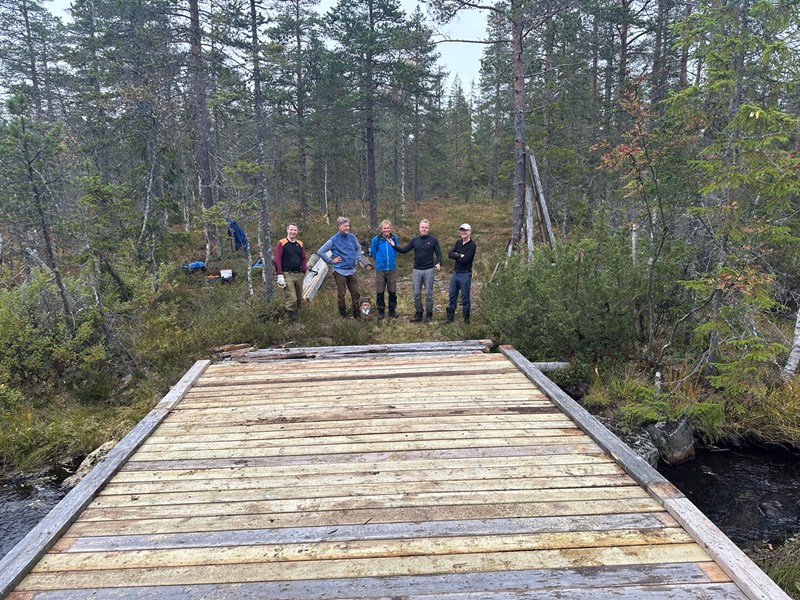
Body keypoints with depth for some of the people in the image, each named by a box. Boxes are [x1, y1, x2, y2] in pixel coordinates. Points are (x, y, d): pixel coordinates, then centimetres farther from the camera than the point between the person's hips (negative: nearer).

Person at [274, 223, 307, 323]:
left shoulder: (300, 244, 13)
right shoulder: (281, 243, -3)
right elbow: (277, 260, -7)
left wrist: (303, 272, 6)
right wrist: (280, 275, -13)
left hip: (299, 275, 6)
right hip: (287, 275, -6)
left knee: (299, 298, 11)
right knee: (292, 299, -11)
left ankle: (295, 314, 27)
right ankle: (293, 320, -3)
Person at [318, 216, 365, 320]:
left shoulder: (352, 237, 3)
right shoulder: (334, 240, -10)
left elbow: (358, 248, 23)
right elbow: (320, 252, -9)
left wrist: (357, 259, 11)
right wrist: (331, 261, -8)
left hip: (352, 270, 4)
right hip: (340, 271, -4)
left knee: (355, 293, 7)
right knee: (341, 295, 4)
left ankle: (357, 314, 17)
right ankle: (343, 314, 18)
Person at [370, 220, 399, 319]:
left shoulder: (394, 238, -2)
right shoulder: (376, 239, -7)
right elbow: (374, 252, 7)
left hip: (392, 268, 1)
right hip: (380, 269, -1)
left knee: (392, 291, 6)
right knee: (380, 292, 4)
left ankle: (392, 311, 19)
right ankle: (381, 311, 17)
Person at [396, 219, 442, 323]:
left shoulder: (433, 240, 0)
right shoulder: (414, 240, 8)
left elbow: (439, 254, -1)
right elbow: (404, 250, 6)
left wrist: (439, 263, -20)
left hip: (429, 270, -3)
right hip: (417, 271, 3)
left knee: (428, 293, 2)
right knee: (416, 293, 5)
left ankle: (429, 315, 11)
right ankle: (418, 314, 15)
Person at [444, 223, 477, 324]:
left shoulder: (472, 245, -9)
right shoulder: (458, 243, 10)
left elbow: (465, 260, -19)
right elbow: (450, 254, -2)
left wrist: (456, 256, -5)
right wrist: (460, 255, -15)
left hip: (465, 274, -6)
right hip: (455, 273, 6)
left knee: (465, 297, 2)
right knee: (452, 296, 11)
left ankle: (466, 319, 12)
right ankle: (450, 317, 21)